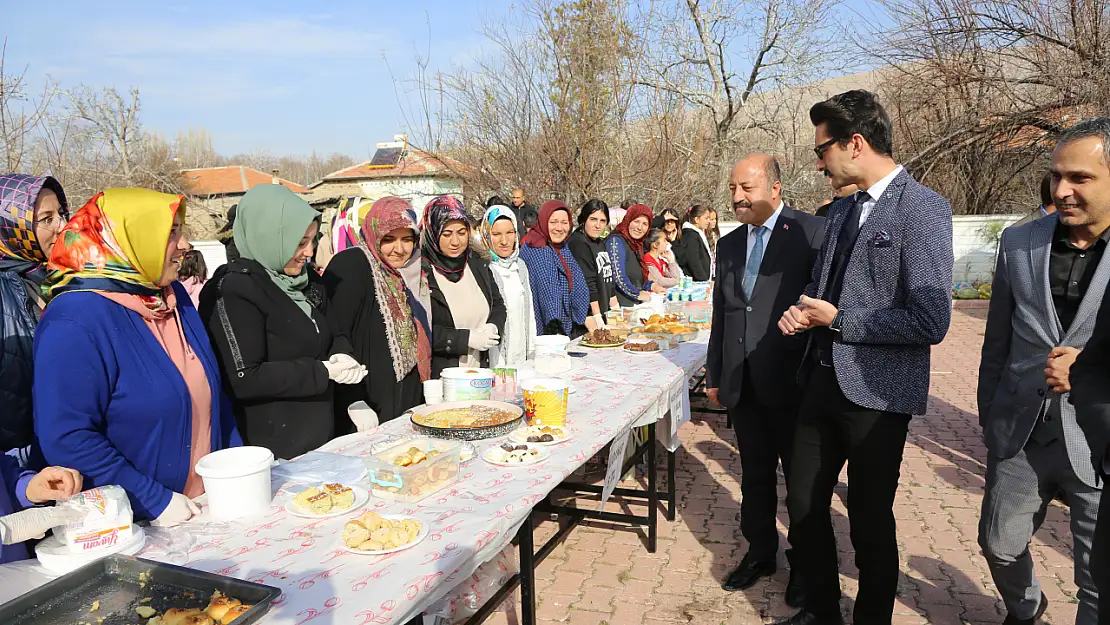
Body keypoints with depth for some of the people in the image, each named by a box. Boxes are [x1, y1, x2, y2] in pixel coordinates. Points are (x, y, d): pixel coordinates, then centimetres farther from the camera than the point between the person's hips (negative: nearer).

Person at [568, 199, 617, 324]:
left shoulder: (601, 243, 14)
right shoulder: (578, 243, -14)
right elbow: (587, 284, -19)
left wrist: (616, 310, 16)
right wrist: (598, 319, -21)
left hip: (604, 313, 8)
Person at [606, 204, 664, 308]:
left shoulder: (636, 244, 18)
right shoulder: (615, 241, -10)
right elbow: (618, 276, -18)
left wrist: (652, 286, 13)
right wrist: (637, 294, -8)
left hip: (634, 305, 9)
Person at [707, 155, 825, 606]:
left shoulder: (812, 233, -8)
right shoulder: (728, 244, 11)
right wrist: (714, 375, 17)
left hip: (792, 382, -5)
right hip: (742, 384, 5)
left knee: (802, 479, 11)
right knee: (754, 475, 17)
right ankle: (760, 552, 34)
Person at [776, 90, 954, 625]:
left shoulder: (923, 210, -14)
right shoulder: (840, 211, 10)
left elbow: (930, 321, -20)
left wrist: (837, 319, -15)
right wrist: (804, 313, -2)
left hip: (876, 391, -7)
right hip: (824, 379, 7)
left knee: (869, 520, 9)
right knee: (803, 505, 15)